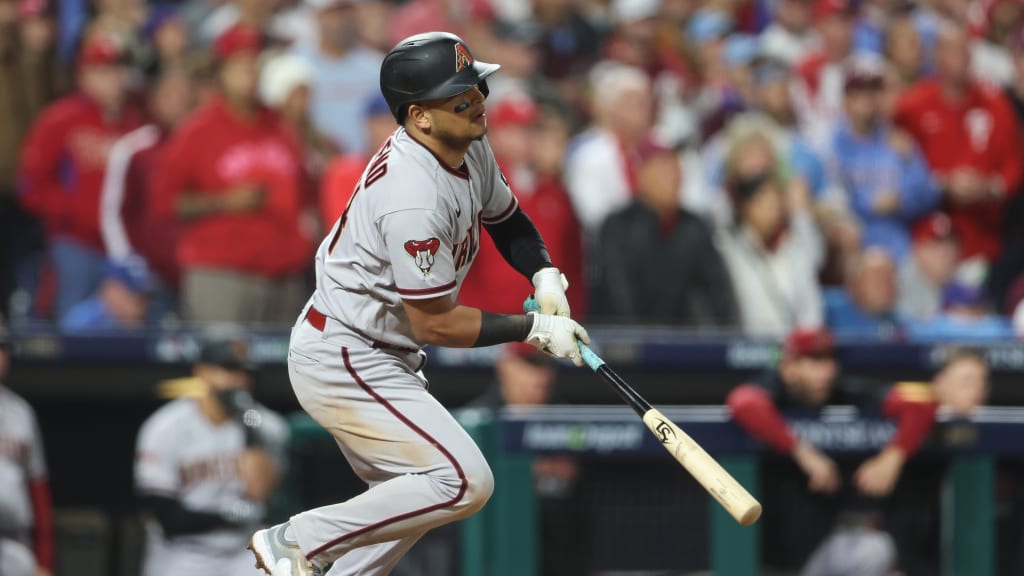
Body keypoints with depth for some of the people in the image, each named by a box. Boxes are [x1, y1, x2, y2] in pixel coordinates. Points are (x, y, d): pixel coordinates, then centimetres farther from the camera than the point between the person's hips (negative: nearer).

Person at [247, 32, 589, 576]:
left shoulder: (469, 147, 1)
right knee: (463, 481, -17)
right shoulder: (415, 196, -29)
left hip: (378, 357, 11)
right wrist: (535, 328, -16)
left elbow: (507, 220, 19)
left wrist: (545, 276, -1)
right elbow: (435, 323, -23)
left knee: (412, 497, 19)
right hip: (344, 361, -11)